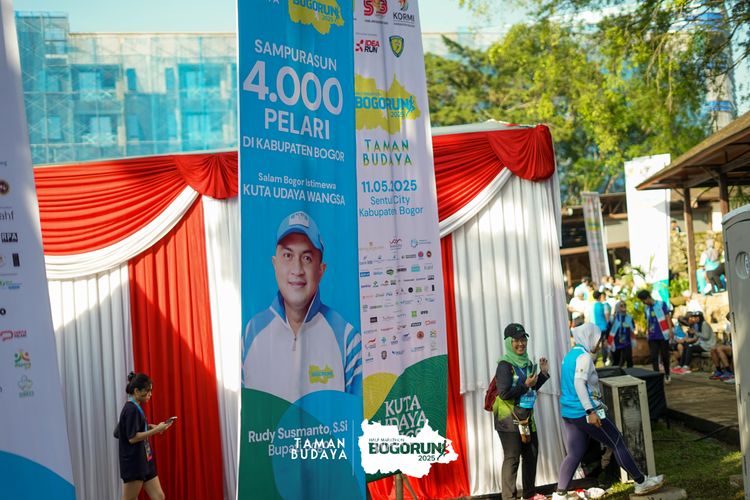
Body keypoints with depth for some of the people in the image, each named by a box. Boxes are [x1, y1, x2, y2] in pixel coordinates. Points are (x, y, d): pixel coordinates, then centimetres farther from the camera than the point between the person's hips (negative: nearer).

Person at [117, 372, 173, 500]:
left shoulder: (135, 408, 12)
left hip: (144, 462, 10)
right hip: (133, 463, -10)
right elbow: (132, 437, -21)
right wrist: (156, 430, -20)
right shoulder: (131, 409, -16)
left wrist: (149, 427, 10)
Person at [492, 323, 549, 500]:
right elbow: (504, 393, -23)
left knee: (531, 454, 16)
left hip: (526, 417, 9)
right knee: (512, 458, -7)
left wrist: (543, 373, 7)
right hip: (508, 419, -9)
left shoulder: (527, 362, 9)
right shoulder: (505, 365, -16)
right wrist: (526, 385, -20)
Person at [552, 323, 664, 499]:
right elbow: (579, 383, -25)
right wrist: (590, 411, -29)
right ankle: (641, 482, 11)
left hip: (568, 412, 9)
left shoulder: (571, 355, 15)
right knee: (617, 443, 2)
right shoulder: (584, 357, -12)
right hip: (585, 412, -9)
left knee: (575, 453, 9)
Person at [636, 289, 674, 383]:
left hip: (663, 335, -4)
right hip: (652, 337, 4)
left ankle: (667, 375, 23)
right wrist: (648, 332, 11)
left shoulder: (662, 304, -4)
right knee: (654, 357, -2)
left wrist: (670, 330, -12)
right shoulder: (646, 308, 10)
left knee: (665, 356, 5)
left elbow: (667, 318, -4)